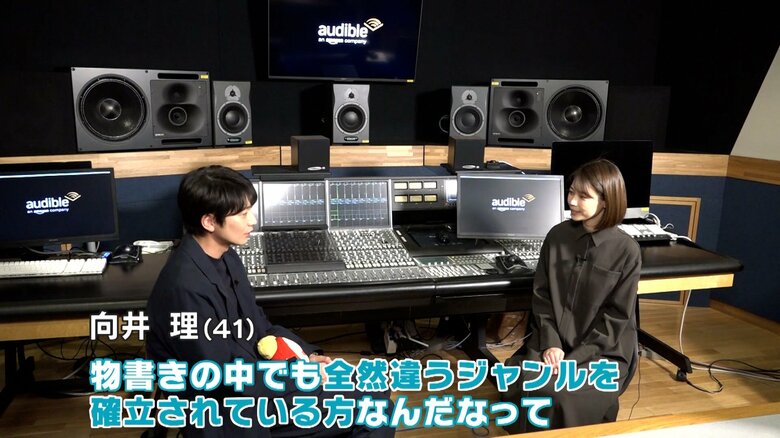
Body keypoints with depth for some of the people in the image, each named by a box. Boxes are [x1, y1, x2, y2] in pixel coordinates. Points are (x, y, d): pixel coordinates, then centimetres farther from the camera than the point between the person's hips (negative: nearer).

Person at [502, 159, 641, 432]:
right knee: (525, 385, -21)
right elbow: (542, 295, 2)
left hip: (603, 350, -3)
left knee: (562, 394, -26)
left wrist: (576, 357, -16)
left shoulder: (626, 250, -9)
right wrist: (550, 343, -12)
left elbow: (616, 316, -9)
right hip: (555, 341, 3)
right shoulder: (557, 236, 1)